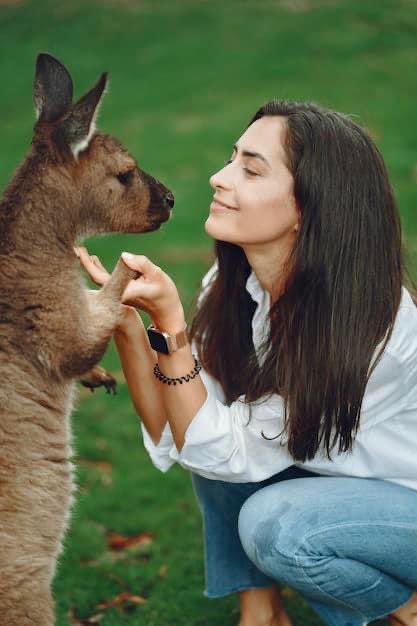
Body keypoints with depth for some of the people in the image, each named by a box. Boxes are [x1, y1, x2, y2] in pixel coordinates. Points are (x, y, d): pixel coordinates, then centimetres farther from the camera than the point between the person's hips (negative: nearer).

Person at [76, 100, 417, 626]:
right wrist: (126, 321, -26)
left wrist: (169, 321, -36)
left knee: (275, 526, -30)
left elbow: (220, 453, -29)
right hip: (324, 477, 6)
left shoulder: (368, 326, -32)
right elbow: (173, 434, -14)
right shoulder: (229, 286, -13)